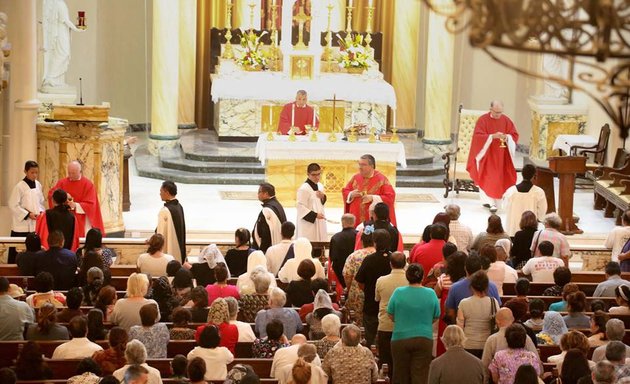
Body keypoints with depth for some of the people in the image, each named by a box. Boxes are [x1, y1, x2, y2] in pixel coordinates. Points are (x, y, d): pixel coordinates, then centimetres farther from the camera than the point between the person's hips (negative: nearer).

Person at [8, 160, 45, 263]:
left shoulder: (38, 185, 7)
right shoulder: (19, 187, -11)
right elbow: (13, 205, -12)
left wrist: (41, 212, -3)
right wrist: (28, 214, -15)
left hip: (36, 225, 5)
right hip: (22, 225, -5)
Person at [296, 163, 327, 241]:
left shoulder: (320, 186, 9)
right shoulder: (303, 188, -16)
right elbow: (300, 206, -18)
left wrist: (323, 197, -3)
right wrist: (314, 215, -22)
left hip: (320, 223, 8)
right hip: (308, 222, -8)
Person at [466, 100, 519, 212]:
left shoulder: (506, 120, 2)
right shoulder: (482, 120, -7)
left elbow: (515, 135, 2)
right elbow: (478, 136, -15)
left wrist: (506, 137, -20)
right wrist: (492, 136, -28)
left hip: (501, 156, 2)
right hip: (487, 154, -2)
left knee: (499, 179, 2)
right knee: (489, 179, -4)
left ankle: (494, 202, 11)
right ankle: (492, 201, 0)